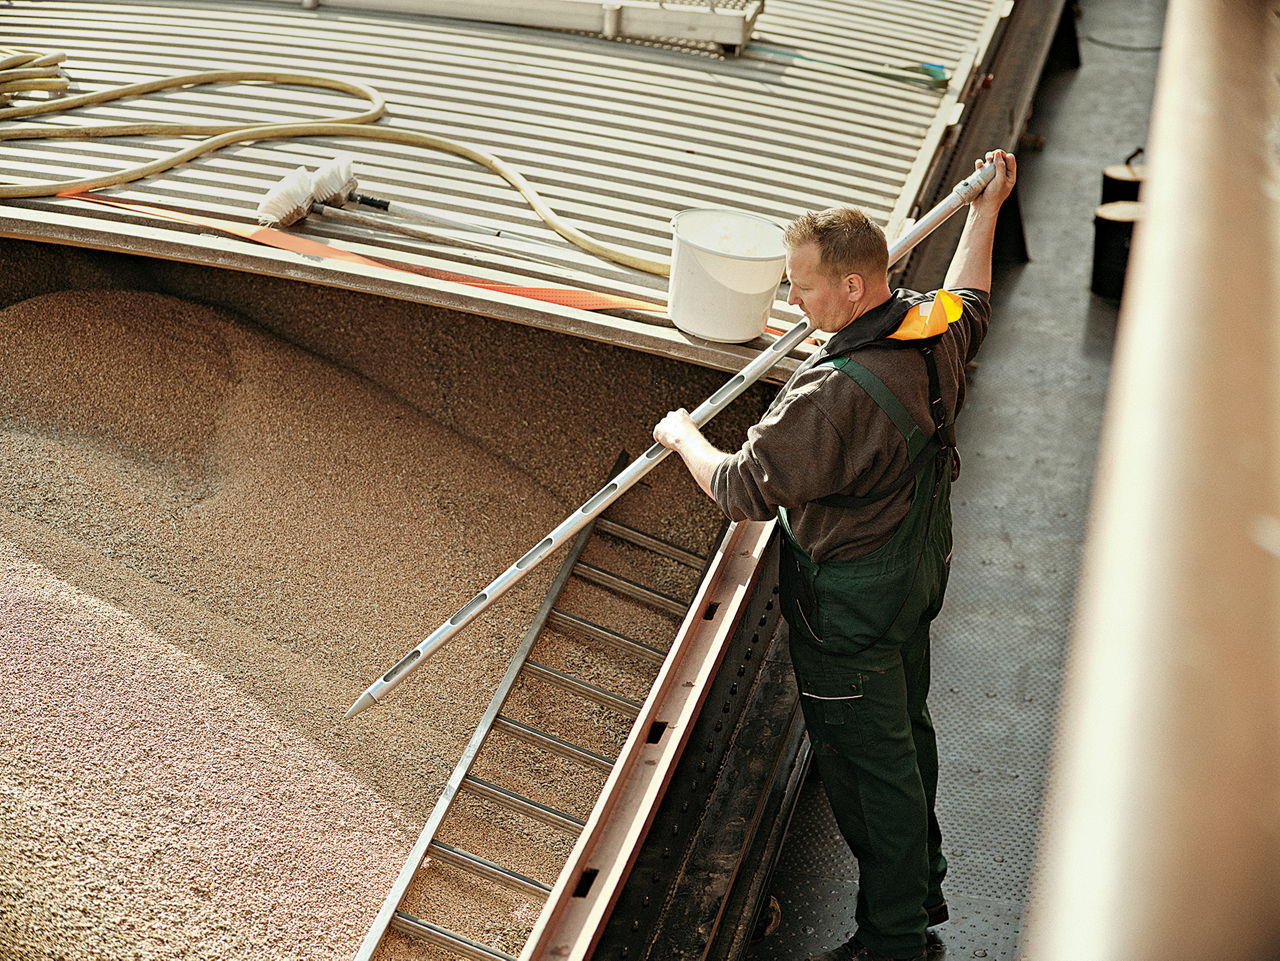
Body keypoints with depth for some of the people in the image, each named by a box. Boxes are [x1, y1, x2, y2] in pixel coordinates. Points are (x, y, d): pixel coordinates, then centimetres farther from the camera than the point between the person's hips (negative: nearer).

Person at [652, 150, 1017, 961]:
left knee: (867, 759, 7)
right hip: (920, 567, 10)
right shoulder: (936, 327, -9)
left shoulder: (833, 394, -36)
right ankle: (923, 886, 46)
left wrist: (684, 436, -6)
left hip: (851, 601, -9)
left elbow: (744, 490, -26)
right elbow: (969, 301, 18)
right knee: (907, 727, 25)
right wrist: (987, 208, 31)